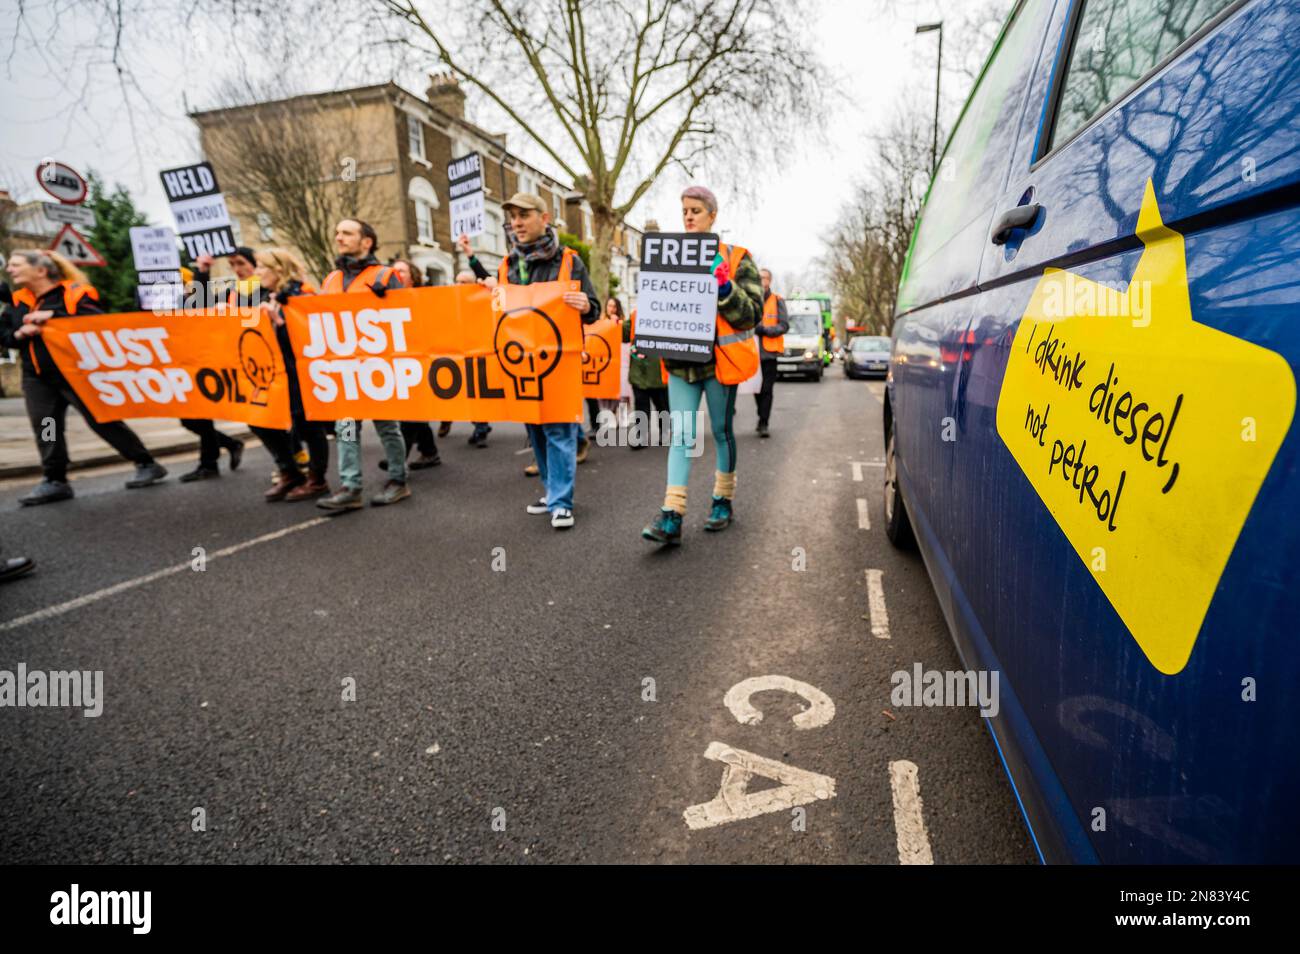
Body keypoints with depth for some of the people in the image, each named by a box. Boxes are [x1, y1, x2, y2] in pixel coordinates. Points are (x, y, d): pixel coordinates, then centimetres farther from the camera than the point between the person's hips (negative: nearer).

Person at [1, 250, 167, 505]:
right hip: (36, 377, 7)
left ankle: (147, 464, 6)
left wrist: (54, 316, -25)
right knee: (44, 427, 3)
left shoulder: (73, 294, -9)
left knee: (104, 422, -4)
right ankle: (54, 481, 9)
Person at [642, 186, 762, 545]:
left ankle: (723, 502, 24)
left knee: (722, 431, 7)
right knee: (681, 435, -3)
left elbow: (753, 313, -5)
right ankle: (671, 517, -7)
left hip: (719, 359, -3)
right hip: (680, 361, 3)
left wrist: (725, 287, -20)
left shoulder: (736, 258, 1)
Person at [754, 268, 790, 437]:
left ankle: (763, 423, 1)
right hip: (753, 351, 2)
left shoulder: (777, 301, 2)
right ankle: (762, 417, 30)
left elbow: (784, 325, -3)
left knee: (766, 390, -4)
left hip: (769, 352, -2)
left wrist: (764, 329, -15)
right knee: (756, 388, 11)